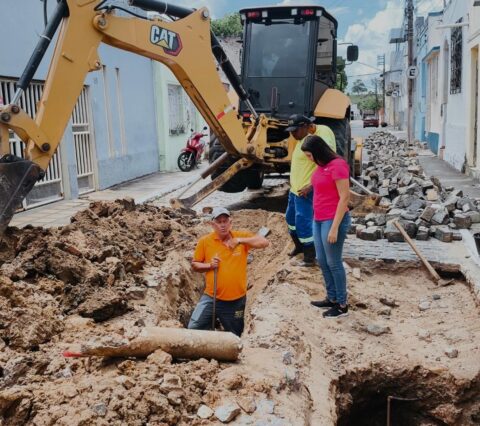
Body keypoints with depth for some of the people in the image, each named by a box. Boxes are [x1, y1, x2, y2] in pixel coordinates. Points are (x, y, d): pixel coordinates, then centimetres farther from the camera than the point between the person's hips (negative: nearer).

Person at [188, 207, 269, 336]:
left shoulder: (241, 236, -4)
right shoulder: (205, 241, -3)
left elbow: (264, 242, -15)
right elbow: (194, 264, 7)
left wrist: (241, 240, -26)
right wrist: (208, 265, -13)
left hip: (236, 300, 0)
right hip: (211, 298, 0)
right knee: (194, 328, -6)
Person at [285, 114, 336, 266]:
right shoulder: (302, 139, 9)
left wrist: (310, 187, -24)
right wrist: (293, 184, 16)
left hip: (304, 191, -10)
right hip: (295, 188, 10)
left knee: (303, 223, -6)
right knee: (290, 218, 21)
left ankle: (310, 258, 6)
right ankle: (299, 246, 39)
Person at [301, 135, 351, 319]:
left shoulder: (337, 165, -16)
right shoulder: (321, 166, 9)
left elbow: (344, 197, -18)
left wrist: (335, 227, -18)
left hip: (333, 220, -8)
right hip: (319, 220, 9)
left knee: (333, 263, 1)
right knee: (322, 261, 15)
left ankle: (342, 305, 14)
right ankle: (332, 298, 29)